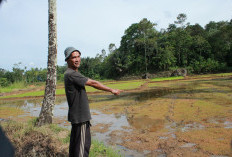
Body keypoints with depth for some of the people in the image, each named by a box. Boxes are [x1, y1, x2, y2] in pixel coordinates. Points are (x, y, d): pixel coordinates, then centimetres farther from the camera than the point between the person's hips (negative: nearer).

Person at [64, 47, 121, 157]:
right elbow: (93, 83, -19)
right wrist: (112, 90, -11)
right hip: (80, 116, -10)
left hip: (77, 115, 10)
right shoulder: (71, 74, -20)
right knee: (83, 145, -1)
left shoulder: (70, 74, 12)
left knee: (75, 142, 21)